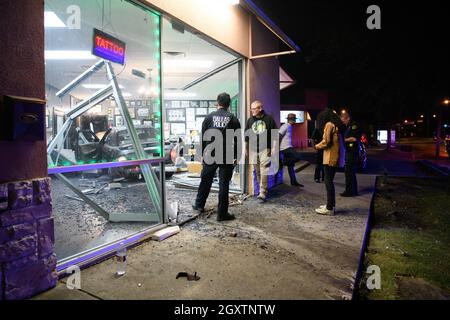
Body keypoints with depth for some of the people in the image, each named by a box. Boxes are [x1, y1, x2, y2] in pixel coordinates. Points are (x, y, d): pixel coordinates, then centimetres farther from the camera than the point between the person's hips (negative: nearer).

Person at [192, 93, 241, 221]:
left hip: (210, 154, 2)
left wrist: (202, 153, 11)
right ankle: (222, 213, 8)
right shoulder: (233, 119, -2)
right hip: (227, 157, -2)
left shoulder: (209, 117, 2)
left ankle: (199, 205, 32)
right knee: (224, 184, 3)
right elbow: (237, 140, -2)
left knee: (205, 181, 18)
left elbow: (203, 137, 4)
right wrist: (236, 156, 6)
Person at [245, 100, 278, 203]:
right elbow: (246, 136, 14)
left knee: (264, 171, -11)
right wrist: (247, 149, 13)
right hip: (253, 149, 4)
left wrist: (273, 148, -5)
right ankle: (263, 189, 23)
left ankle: (263, 193, -10)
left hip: (265, 149, -4)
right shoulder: (250, 120, 10)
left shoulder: (268, 119, -1)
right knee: (257, 172, 9)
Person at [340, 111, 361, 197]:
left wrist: (345, 140, -11)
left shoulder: (354, 126, -12)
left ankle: (349, 191, -3)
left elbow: (355, 138, -21)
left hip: (352, 152, -10)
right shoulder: (348, 127, 18)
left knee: (349, 172, -8)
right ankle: (354, 191, 22)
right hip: (349, 152, 10)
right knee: (351, 172, 14)